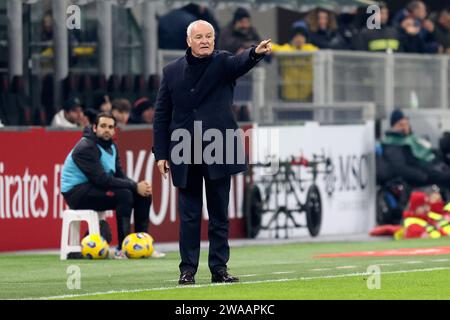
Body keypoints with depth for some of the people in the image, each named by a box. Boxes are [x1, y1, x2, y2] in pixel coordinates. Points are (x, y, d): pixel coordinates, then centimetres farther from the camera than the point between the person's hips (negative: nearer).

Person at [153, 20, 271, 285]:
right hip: (185, 157, 1)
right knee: (189, 216, 5)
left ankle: (219, 268, 10)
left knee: (219, 214, 5)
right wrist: (161, 153, 3)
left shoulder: (223, 63, 2)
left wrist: (256, 53, -46)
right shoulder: (172, 71, 6)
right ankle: (188, 270, 10)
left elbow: (241, 63, -23)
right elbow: (162, 115, 8)